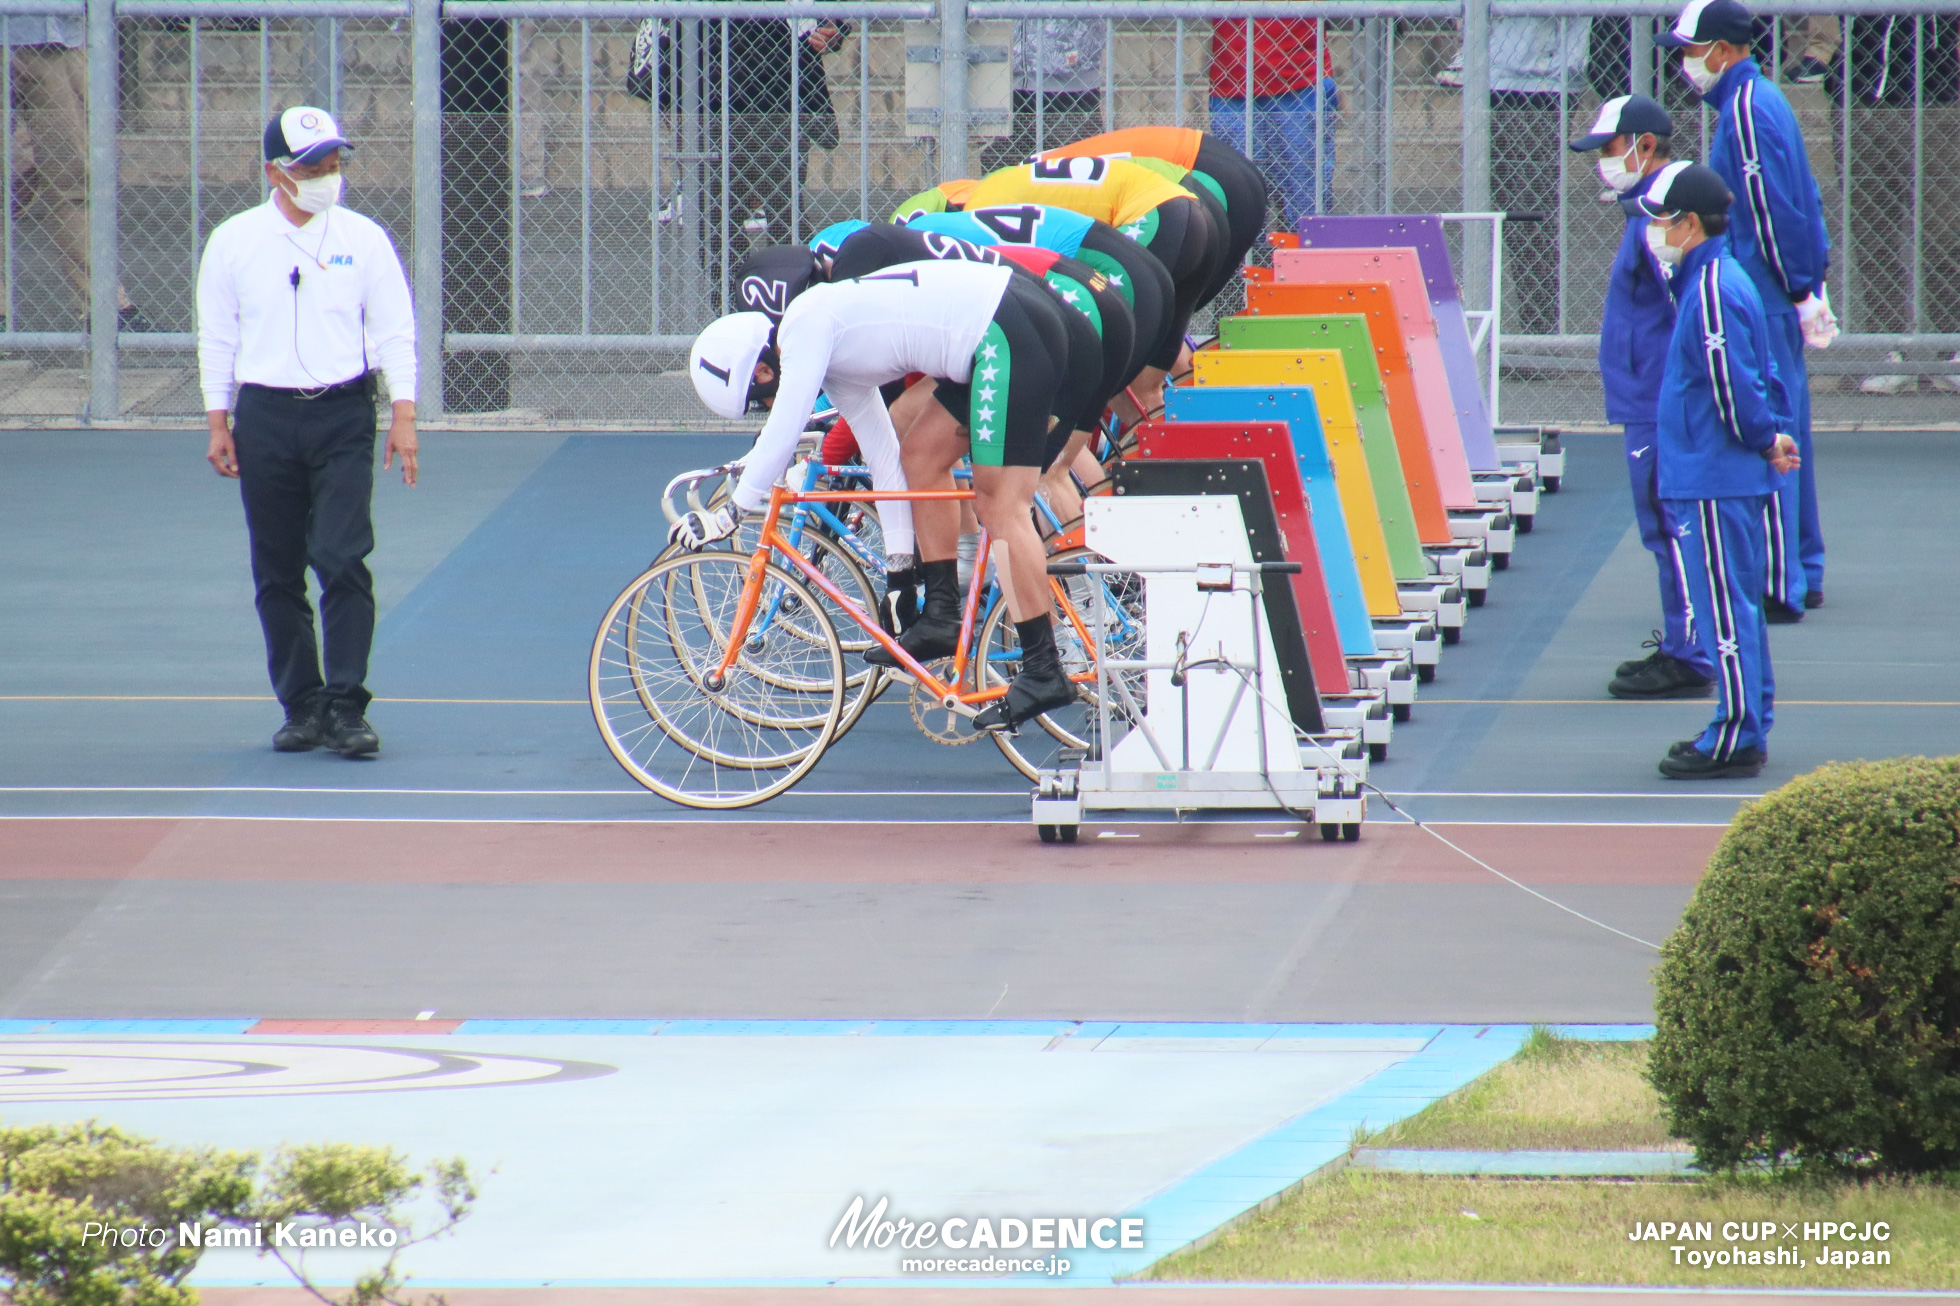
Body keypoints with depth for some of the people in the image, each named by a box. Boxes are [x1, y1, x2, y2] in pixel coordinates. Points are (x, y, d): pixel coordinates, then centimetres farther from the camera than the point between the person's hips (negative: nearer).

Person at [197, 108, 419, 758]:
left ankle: (346, 706, -10)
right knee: (277, 575, 3)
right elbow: (216, 337, 10)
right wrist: (218, 423, 6)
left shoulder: (363, 238, 3)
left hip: (342, 417, -1)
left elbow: (394, 332, 5)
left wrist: (404, 416, -2)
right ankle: (301, 706, 12)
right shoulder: (233, 241, 4)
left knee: (342, 560, -12)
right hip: (264, 417, 1)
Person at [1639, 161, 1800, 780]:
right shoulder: (1714, 281, 14)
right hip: (1731, 477, 11)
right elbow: (1761, 373, 20)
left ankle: (1736, 740, -4)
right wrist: (1773, 434, 11)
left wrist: (1764, 442, -8)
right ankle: (1746, 729, 22)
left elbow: (1733, 383, -20)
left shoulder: (1711, 292, -18)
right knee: (1736, 606, 15)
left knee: (1724, 608, -6)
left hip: (1715, 482, -11)